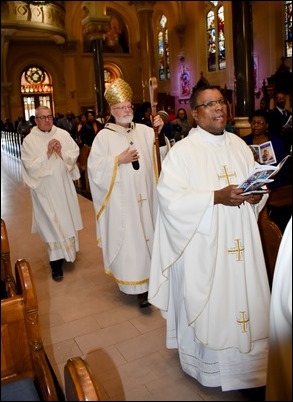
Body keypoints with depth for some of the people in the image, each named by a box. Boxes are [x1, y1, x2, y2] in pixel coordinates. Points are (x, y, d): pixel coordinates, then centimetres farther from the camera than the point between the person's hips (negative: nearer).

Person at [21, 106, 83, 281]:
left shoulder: (63, 134, -1)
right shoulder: (29, 140, -7)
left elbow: (75, 153, -3)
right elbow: (30, 166, -13)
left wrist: (61, 152, -20)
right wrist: (47, 153, -20)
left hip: (64, 184, 3)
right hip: (45, 187, -3)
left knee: (67, 217, 15)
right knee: (51, 221, 0)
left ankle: (68, 249, 38)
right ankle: (56, 261, 9)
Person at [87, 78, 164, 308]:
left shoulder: (144, 131, 7)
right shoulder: (104, 136, -2)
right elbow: (95, 167, -8)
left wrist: (160, 130, -21)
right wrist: (118, 160, -17)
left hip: (144, 195, 4)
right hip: (121, 199, -4)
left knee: (146, 233, 12)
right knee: (129, 239, 0)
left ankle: (147, 275, 31)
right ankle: (138, 286, 7)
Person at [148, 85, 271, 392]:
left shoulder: (239, 145, 8)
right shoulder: (182, 151, -9)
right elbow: (171, 199, -17)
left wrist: (257, 195, -10)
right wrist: (216, 197, -25)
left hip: (240, 243, 5)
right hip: (203, 245, -5)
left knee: (243, 297, 13)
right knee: (205, 305, 7)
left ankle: (244, 360, 35)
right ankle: (209, 365, 29)